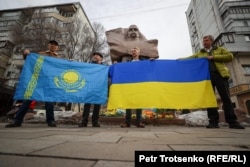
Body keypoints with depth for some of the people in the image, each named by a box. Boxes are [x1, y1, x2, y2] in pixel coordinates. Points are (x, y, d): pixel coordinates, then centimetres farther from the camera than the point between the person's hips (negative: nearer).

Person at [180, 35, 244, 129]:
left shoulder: (220, 49, 20)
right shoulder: (199, 53, 22)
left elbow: (230, 56, 7)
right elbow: (189, 58, 14)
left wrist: (213, 57, -3)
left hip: (220, 75, 0)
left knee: (226, 98, -4)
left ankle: (232, 121, 3)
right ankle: (213, 121, 0)